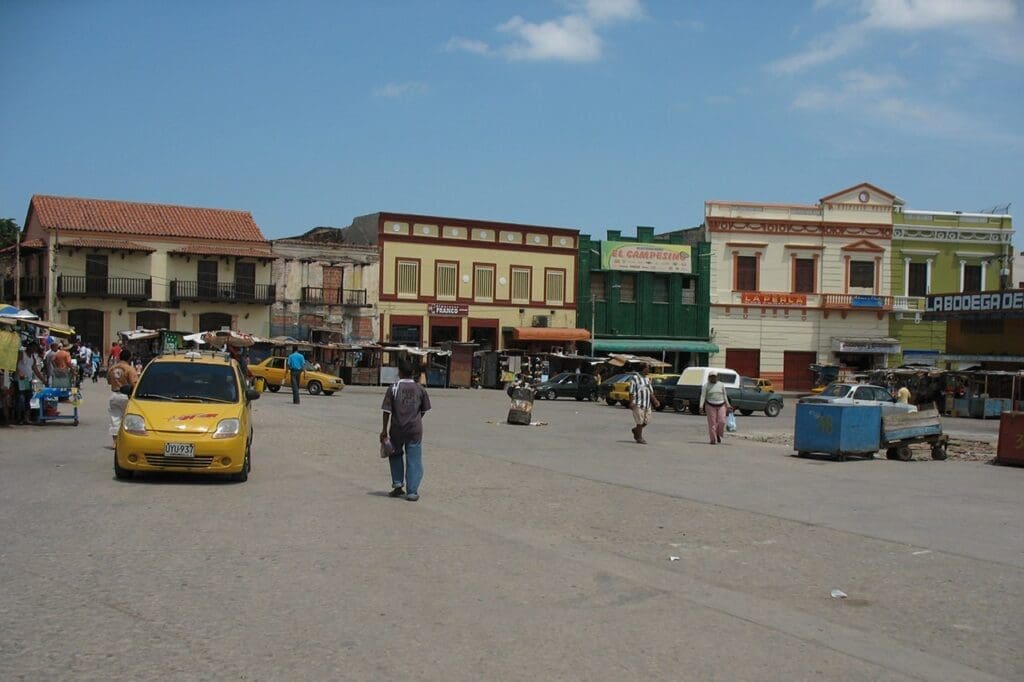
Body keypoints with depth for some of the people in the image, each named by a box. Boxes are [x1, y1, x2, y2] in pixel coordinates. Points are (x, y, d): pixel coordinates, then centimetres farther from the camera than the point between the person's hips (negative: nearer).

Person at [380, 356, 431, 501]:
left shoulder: (393, 388, -6)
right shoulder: (420, 389, 0)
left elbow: (387, 411, -6)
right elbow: (424, 410, 9)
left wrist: (384, 429, -1)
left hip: (397, 429, 0)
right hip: (415, 429, 0)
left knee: (395, 454, 22)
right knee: (414, 460, 4)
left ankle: (397, 484, 18)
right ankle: (412, 492, 2)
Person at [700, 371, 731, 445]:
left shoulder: (721, 385, 7)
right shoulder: (706, 386, -1)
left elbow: (724, 396, 12)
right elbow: (703, 396, -7)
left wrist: (728, 405, 8)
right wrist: (701, 406, -18)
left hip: (721, 406, 2)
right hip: (710, 406, -2)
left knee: (721, 422, -7)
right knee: (712, 423, -4)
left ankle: (718, 435, 19)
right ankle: (713, 440, 2)